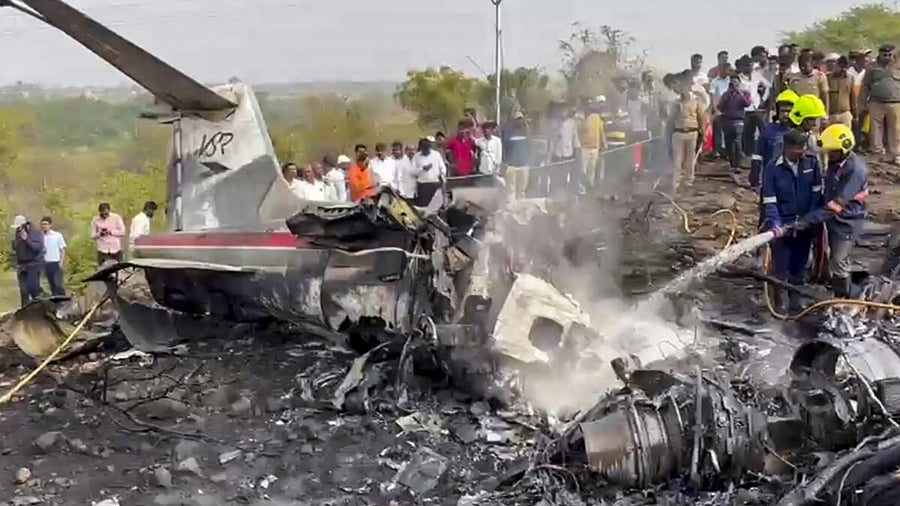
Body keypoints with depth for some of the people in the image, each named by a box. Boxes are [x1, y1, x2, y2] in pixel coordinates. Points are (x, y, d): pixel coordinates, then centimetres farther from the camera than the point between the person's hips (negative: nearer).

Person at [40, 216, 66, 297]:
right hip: (46, 264, 3)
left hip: (56, 263, -3)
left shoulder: (57, 235, -3)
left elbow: (63, 250, 1)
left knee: (58, 284, -11)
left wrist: (61, 262, -9)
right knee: (52, 285, 10)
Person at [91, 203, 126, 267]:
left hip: (116, 249, 0)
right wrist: (100, 234, -17)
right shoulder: (95, 220, 2)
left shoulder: (116, 217, -2)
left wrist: (111, 232, -15)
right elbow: (93, 236, 3)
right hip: (102, 250, 0)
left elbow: (123, 232, -3)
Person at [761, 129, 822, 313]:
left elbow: (817, 193, -1)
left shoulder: (812, 163, -7)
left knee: (799, 265, 15)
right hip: (783, 225, -3)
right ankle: (779, 301, 21)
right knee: (780, 266, 5)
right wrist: (775, 224, -24)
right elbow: (769, 202, -13)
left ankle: (795, 298, 33)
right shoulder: (772, 168, -13)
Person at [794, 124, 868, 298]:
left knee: (839, 263, 1)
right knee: (834, 260, 19)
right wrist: (814, 211, 8)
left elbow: (837, 204, -30)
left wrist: (809, 219, -32)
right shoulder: (834, 163, -1)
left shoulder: (856, 170, -27)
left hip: (847, 222, -8)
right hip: (832, 218, 8)